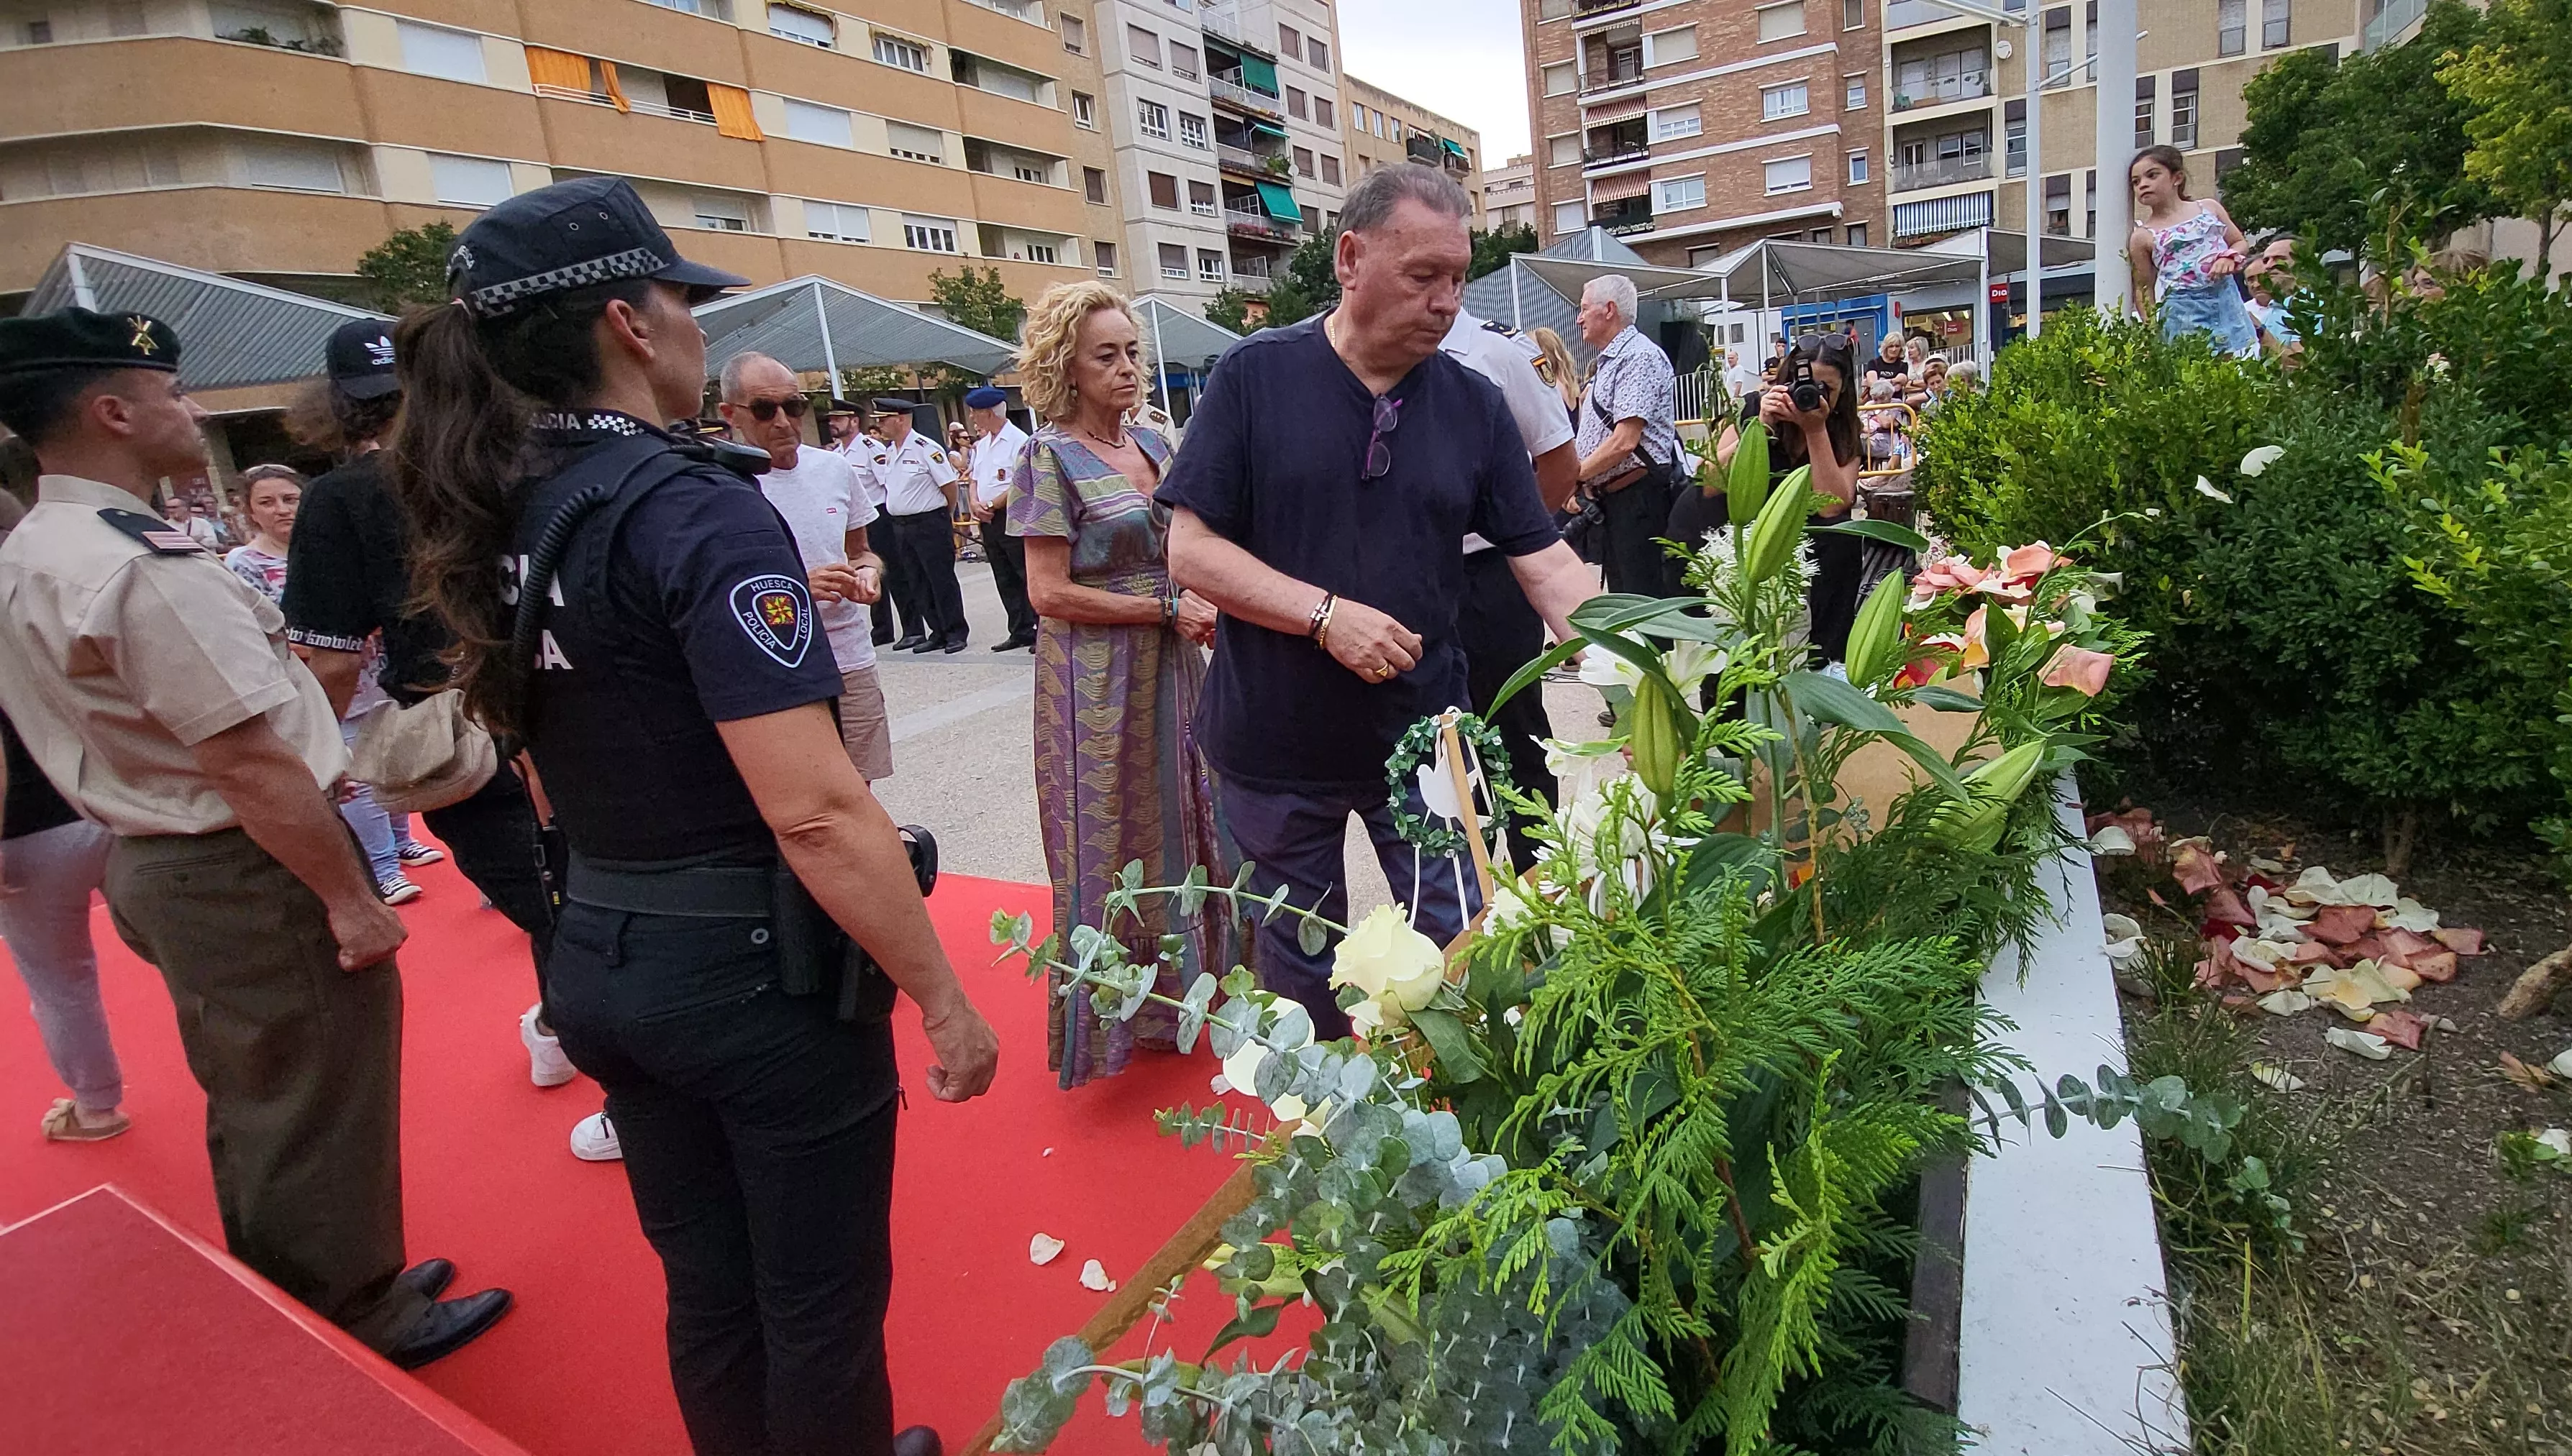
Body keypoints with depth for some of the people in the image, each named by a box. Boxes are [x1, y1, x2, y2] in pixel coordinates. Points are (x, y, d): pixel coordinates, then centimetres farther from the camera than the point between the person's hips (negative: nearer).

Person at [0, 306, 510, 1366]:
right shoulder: (142, 566, -24)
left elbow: (126, 730, 16)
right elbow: (252, 765, -26)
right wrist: (350, 899, -19)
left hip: (154, 864, 10)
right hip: (248, 875, -10)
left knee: (252, 1107, 23)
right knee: (321, 1115, 7)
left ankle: (283, 1308, 41)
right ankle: (360, 1322, 24)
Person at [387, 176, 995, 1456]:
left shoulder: (501, 521, 4)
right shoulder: (696, 508, -20)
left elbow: (560, 773, 15)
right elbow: (814, 811, -26)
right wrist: (942, 998, -17)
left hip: (601, 964, 8)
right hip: (757, 975, -8)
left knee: (707, 1292, 25)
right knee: (820, 1306, 15)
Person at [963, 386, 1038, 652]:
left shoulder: (1019, 440, -11)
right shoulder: (981, 445, 15)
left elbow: (1022, 484, -17)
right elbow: (975, 478, 20)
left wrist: (992, 505, -13)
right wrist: (976, 503, 0)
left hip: (1012, 517, -8)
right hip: (987, 520, 8)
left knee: (1028, 577, -6)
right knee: (1005, 580, 11)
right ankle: (1021, 632, 18)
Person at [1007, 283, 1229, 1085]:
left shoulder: (1152, 442, 10)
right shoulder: (1051, 456, -11)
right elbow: (1050, 592, -16)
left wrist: (1207, 603, -1)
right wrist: (1167, 610, -15)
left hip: (1173, 667, 7)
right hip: (1098, 681, -6)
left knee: (1185, 820, 13)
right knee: (1113, 839, 4)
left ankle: (1186, 980, 32)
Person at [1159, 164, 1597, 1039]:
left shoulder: (1475, 403, 0)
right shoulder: (1256, 376, -8)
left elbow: (1542, 557, -1)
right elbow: (1190, 550, -10)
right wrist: (1326, 614, -22)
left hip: (1423, 737, 2)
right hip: (1275, 745, -1)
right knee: (1300, 970, 17)